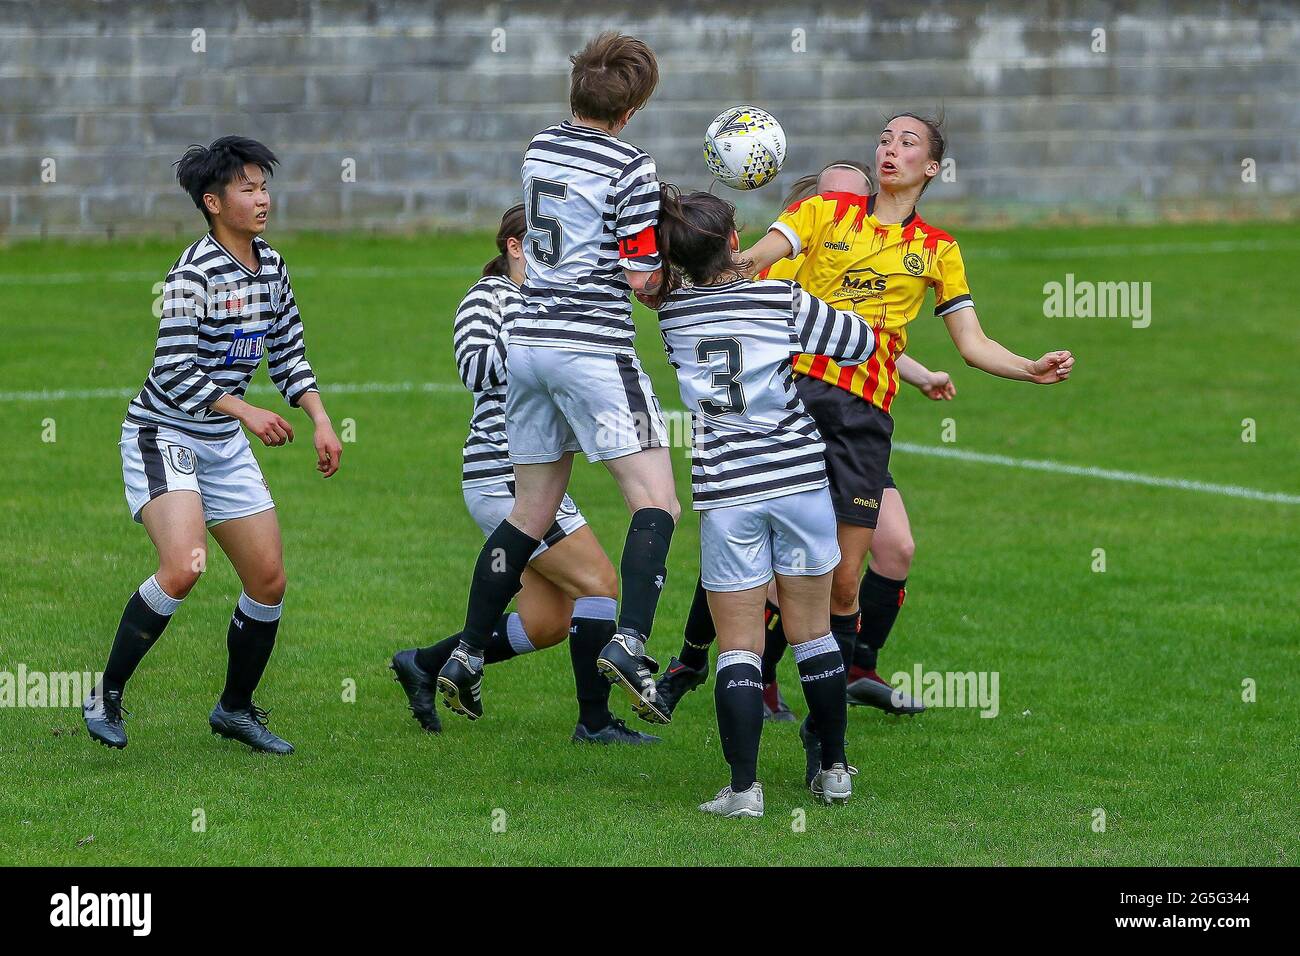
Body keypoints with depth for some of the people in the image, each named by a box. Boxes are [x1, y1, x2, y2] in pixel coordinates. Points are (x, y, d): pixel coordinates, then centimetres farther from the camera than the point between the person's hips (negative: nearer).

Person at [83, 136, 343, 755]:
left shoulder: (270, 266, 6)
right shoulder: (193, 275, -18)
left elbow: (288, 354, 16)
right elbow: (174, 373, -21)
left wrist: (320, 420, 3)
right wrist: (247, 412, -21)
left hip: (223, 445, 8)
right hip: (163, 433, -8)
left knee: (269, 581, 4)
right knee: (184, 566, -26)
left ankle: (236, 708, 23)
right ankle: (106, 698, -12)